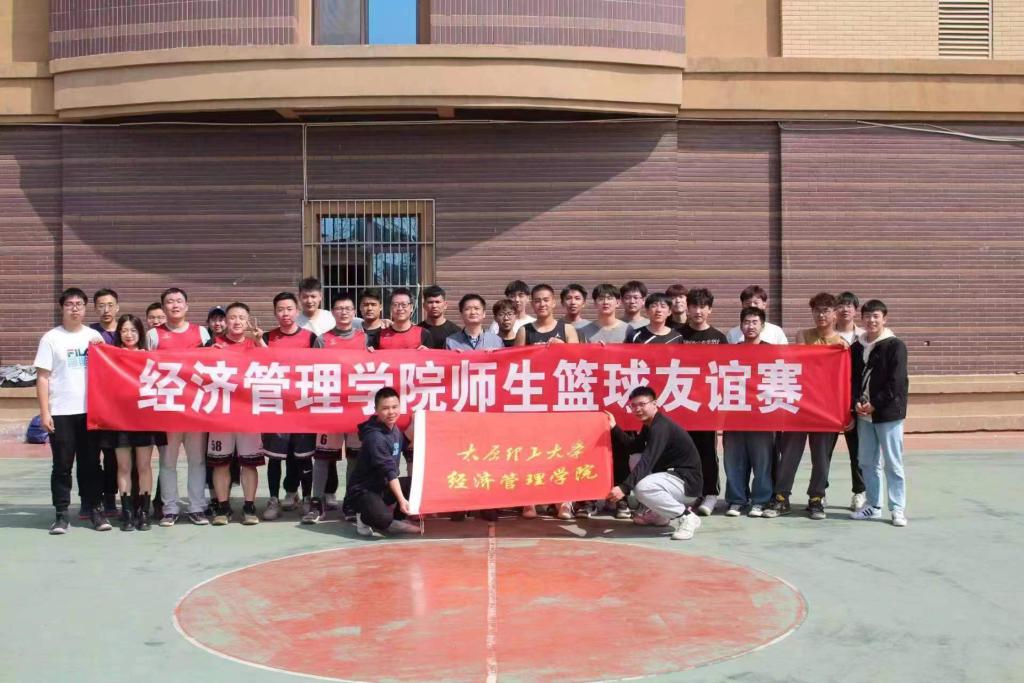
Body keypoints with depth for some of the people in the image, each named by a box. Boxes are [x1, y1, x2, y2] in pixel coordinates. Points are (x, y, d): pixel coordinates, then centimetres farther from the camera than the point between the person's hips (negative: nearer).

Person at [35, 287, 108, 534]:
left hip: (90, 410, 2)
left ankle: (95, 509, 14)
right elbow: (42, 377, -1)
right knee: (62, 465, 1)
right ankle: (61, 514, 7)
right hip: (61, 412, -2)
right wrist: (44, 412, -8)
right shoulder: (51, 338, 2)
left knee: (91, 463, 6)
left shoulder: (94, 336, 11)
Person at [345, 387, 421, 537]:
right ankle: (366, 518, 0)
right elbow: (389, 471, -30)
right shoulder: (375, 437, -24)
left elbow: (402, 444, 27)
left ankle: (395, 518, 8)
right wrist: (401, 500, -34)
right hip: (363, 490, -9)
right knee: (383, 518, -36)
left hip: (383, 485, 9)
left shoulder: (392, 427, 3)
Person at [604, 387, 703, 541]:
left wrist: (624, 487, -37)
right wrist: (614, 428, 10)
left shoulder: (661, 427, -20)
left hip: (687, 482, -10)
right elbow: (633, 448, 17)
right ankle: (662, 514, 16)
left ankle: (685, 516, -12)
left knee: (643, 487, -31)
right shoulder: (650, 425, 11)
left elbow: (647, 462, -30)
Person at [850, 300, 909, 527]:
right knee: (867, 461, 10)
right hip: (863, 413, 5)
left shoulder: (895, 345, -6)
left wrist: (874, 404, -13)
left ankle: (898, 509, 3)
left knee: (893, 463, -2)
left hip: (888, 412, -5)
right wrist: (856, 402, -6)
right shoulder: (856, 347, 10)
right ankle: (873, 506, 19)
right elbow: (853, 378, 11)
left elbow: (896, 382, -11)